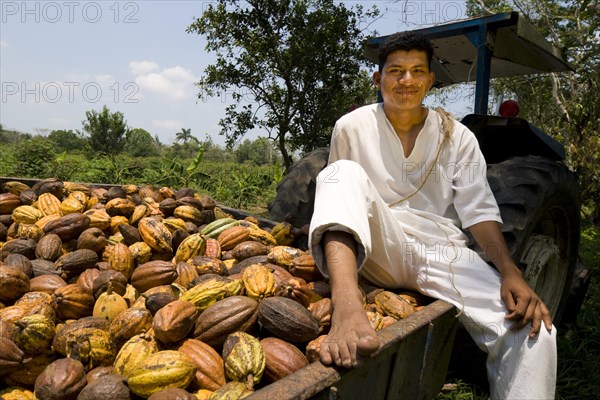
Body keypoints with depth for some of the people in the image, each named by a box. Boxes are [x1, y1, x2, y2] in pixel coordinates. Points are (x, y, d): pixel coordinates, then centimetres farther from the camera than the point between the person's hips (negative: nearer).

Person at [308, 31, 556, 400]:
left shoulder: (458, 137, 6)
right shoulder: (352, 127, 4)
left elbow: (479, 212, 2)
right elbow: (338, 189, 11)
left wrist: (510, 272, -15)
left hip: (441, 252, 2)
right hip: (376, 250, -1)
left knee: (531, 326, -23)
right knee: (346, 172, -31)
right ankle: (347, 305, -52)